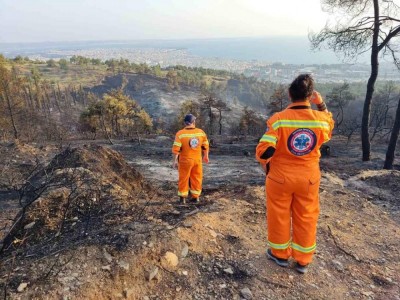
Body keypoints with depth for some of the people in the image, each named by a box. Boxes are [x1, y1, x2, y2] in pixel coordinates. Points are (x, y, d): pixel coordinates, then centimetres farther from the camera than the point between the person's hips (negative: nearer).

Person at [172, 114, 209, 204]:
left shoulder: (180, 133, -14)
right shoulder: (201, 132, -4)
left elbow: (176, 149, -16)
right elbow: (205, 146, 4)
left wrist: (174, 161, -8)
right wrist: (206, 156, 18)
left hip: (185, 160, -2)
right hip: (197, 160, 3)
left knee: (183, 179, 10)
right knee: (196, 178, 14)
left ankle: (183, 198, 17)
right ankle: (196, 197, 22)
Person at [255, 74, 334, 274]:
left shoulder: (279, 119, -18)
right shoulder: (321, 119, -9)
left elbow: (264, 150, -21)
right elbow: (328, 129, 16)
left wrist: (265, 164, 0)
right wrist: (322, 105, 11)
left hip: (280, 176, -2)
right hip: (309, 178, 3)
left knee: (279, 216, 16)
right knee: (306, 218, 17)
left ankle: (280, 254, 33)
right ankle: (303, 261, 31)